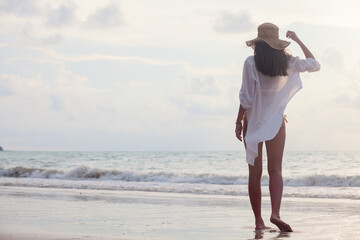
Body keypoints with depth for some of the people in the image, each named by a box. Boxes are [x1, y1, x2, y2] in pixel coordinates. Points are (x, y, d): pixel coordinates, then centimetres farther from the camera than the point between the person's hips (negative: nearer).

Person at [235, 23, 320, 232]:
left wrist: (239, 122, -2)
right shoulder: (287, 62, -2)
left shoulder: (251, 63, -10)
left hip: (253, 121, -1)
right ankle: (275, 213, -20)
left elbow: (246, 97, -10)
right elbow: (315, 64, 14)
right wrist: (298, 40, 17)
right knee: (275, 169, 1)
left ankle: (259, 220, 6)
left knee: (255, 172, 5)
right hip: (276, 121, 1)